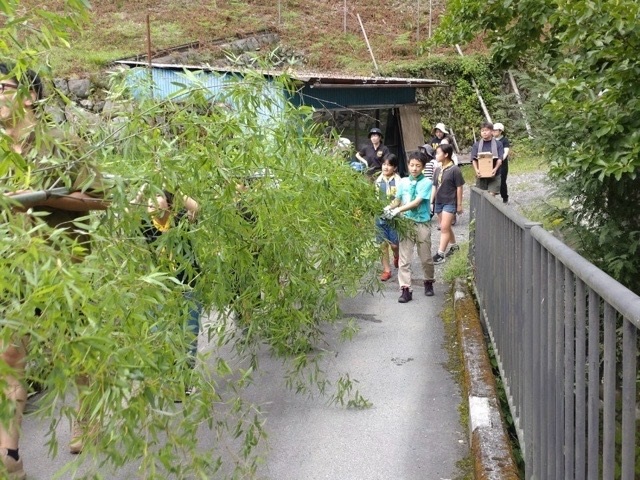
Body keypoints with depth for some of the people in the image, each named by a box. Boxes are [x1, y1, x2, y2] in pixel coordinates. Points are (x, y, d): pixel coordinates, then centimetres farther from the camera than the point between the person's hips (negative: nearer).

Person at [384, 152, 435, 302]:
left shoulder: (426, 183, -7)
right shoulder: (403, 182, 6)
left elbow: (417, 202, -17)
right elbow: (398, 200, 9)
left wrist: (398, 210, -25)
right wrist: (389, 207, -13)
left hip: (422, 224, -3)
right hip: (406, 223, 3)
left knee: (426, 258, 10)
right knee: (404, 258, -1)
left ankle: (428, 283, 33)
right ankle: (405, 289, 2)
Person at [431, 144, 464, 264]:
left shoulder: (455, 170, -13)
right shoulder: (438, 170, 6)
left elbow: (459, 188, -10)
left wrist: (459, 205, -8)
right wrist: (431, 202, 10)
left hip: (450, 203, -7)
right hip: (439, 202, 7)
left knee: (444, 228, -9)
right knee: (446, 227, 15)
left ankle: (440, 253, -7)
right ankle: (454, 246, 34)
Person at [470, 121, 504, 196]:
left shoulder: (498, 144, 3)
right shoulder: (476, 145, 8)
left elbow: (500, 159, -5)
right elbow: (474, 159, 0)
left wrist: (495, 169, -23)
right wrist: (476, 170, -18)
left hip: (493, 175, -2)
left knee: (492, 195, -10)